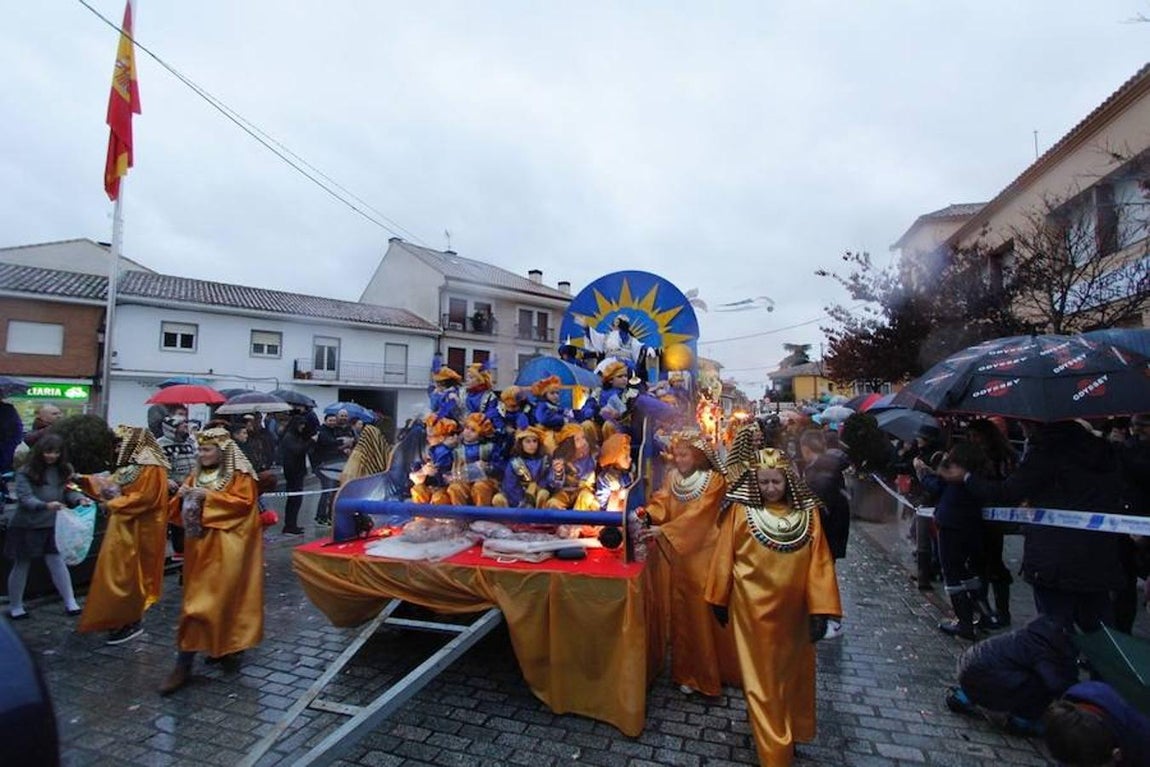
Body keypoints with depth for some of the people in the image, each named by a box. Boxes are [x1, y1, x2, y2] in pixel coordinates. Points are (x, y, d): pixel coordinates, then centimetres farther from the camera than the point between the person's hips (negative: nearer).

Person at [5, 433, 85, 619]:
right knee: (22, 565, 12)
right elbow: (24, 498, -20)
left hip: (52, 525, 2)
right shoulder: (26, 472, -12)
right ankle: (15, 607, 27)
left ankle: (70, 603, 7)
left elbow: (69, 492, 0)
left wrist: (79, 499, -21)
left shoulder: (63, 470, 0)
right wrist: (46, 506, -37)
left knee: (57, 562, 3)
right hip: (25, 526, -2)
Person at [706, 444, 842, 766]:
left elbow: (819, 562, -7)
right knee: (762, 680, 8)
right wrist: (719, 600, 0)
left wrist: (821, 610, -13)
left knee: (792, 675, 21)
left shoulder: (807, 513, -6)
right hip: (754, 609, -3)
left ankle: (792, 733, 44)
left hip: (792, 611, 3)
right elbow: (724, 557, -6)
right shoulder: (741, 511, -12)